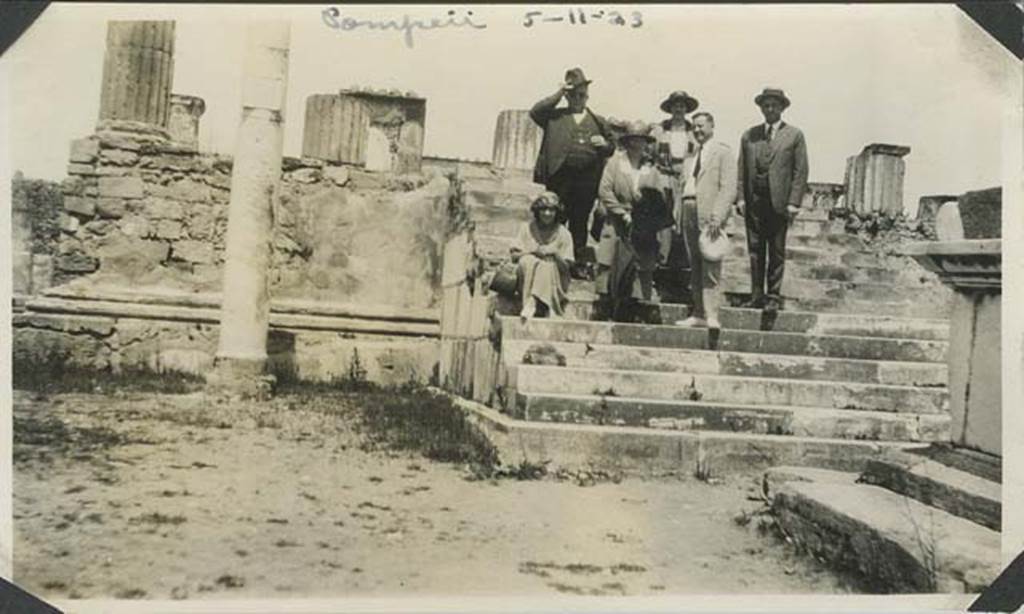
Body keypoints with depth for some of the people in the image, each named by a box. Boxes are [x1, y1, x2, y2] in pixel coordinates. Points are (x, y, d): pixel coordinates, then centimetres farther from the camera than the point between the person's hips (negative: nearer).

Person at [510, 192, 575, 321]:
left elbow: (566, 267, -1)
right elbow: (514, 256, 0)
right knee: (526, 261, -29)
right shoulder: (527, 228, 5)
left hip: (554, 280, -1)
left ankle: (531, 304, -37)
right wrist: (533, 251, -15)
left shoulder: (563, 234, 0)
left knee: (547, 265, -32)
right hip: (527, 278, 1)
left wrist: (555, 253, -18)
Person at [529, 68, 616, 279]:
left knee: (580, 222, 6)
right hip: (560, 176, -2)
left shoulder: (598, 121, 18)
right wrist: (558, 95, -4)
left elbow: (611, 149, 19)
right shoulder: (555, 116, 11)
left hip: (587, 180, 2)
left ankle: (579, 263, 13)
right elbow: (535, 112, -5)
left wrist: (604, 144, -4)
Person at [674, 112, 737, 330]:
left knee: (710, 270, -9)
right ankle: (698, 314, 14)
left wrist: (716, 218, -18)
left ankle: (711, 317, -9)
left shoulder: (722, 152, 0)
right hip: (689, 214, 7)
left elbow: (728, 189, -8)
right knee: (695, 270, 9)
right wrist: (679, 215, 10)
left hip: (709, 217, -7)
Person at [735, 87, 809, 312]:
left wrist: (794, 202, -8)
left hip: (779, 201, -3)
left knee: (777, 252, 2)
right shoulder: (749, 135, 12)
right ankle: (756, 296, 11)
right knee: (755, 250, 5)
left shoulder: (794, 135, 4)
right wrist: (740, 197, 0)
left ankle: (773, 297, 9)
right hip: (753, 201, 3)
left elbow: (801, 171, 0)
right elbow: (741, 169, 11)